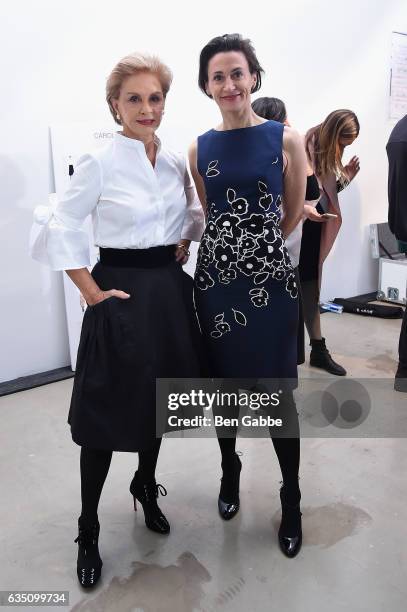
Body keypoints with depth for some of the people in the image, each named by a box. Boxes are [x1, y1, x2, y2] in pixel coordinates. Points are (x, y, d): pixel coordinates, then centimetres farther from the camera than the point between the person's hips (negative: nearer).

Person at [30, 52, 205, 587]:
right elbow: (60, 232, -10)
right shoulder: (99, 163, -9)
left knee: (159, 402, 17)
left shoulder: (176, 162, 7)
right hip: (121, 293, -5)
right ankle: (88, 532, 22)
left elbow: (195, 216, 22)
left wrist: (182, 253, 6)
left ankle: (146, 489, 43)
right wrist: (93, 295, -13)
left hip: (169, 292, 6)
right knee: (105, 414, 3)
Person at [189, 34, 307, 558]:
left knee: (277, 390, 2)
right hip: (216, 276, 3)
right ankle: (230, 471, 37)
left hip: (270, 277, -2)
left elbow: (292, 214, 6)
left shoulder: (285, 139, -2)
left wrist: (257, 242, 11)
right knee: (223, 382, 13)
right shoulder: (199, 148, 6)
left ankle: (291, 500, 21)